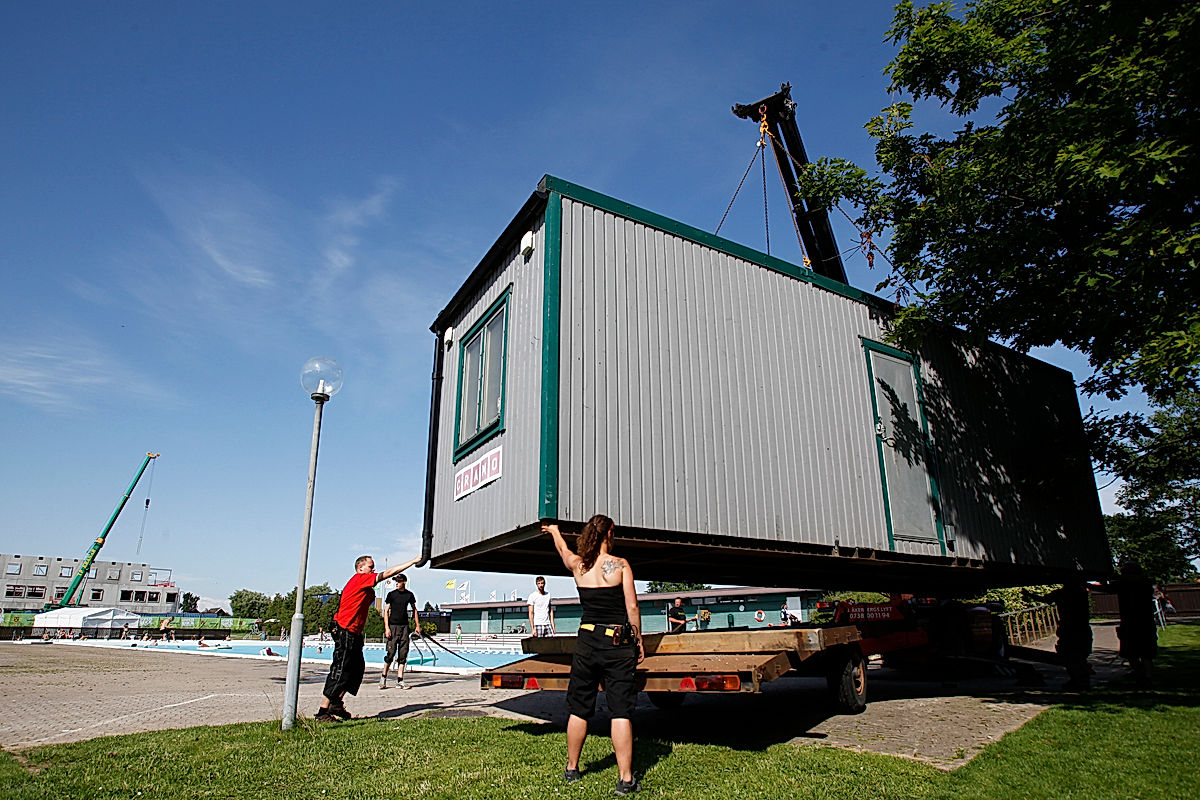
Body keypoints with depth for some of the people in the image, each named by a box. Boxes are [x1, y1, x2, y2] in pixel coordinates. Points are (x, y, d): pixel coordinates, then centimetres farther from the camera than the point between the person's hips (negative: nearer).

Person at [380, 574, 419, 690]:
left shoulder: (409, 595, 7)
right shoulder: (391, 594, 0)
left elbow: (414, 609, 19)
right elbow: (386, 611, -1)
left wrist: (418, 625, 15)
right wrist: (387, 628, -10)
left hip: (404, 626, 3)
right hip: (393, 626, -3)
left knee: (403, 654, 1)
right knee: (391, 652, -6)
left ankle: (400, 680, 4)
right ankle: (383, 677, 12)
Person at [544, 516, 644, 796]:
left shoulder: (577, 564, 3)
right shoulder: (620, 565, -7)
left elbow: (563, 549, 26)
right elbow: (632, 608, -7)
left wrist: (554, 530, 46)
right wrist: (639, 641, 4)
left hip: (587, 641, 4)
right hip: (618, 644, -3)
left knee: (579, 709, 14)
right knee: (621, 711, 0)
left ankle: (572, 769, 27)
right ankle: (625, 779, 2)